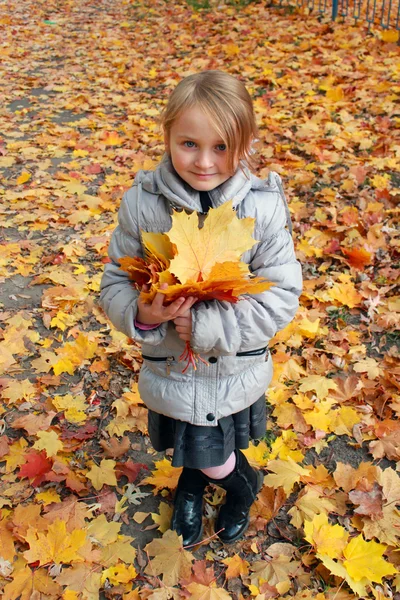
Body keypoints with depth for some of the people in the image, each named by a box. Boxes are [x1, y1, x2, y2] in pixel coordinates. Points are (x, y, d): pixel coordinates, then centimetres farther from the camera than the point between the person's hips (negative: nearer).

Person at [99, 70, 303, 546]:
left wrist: (207, 326, -26)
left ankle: (243, 486, 57)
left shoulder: (265, 207, -19)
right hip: (171, 365, 1)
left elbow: (280, 296, -17)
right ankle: (194, 476, 62)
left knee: (212, 455, 21)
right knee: (192, 447, 24)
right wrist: (141, 314, -29)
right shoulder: (141, 203, -17)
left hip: (237, 368, -1)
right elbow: (115, 283, -7)